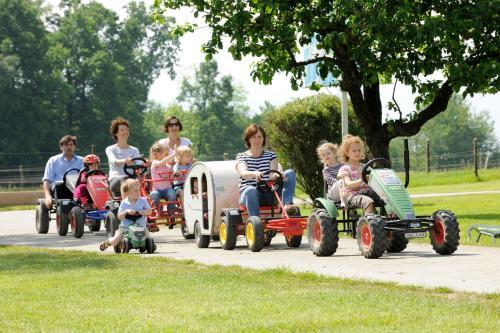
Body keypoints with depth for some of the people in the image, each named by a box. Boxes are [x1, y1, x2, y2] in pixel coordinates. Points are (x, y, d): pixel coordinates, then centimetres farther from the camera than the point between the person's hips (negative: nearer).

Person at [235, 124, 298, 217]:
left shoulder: (271, 155, 16)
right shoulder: (241, 157, 9)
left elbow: (274, 174, -3)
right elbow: (243, 173, -14)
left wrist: (276, 175, -30)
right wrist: (254, 173, -38)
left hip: (270, 194, 3)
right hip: (248, 194, -3)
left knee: (290, 173, -17)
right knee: (251, 190, -39)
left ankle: (287, 204, -40)